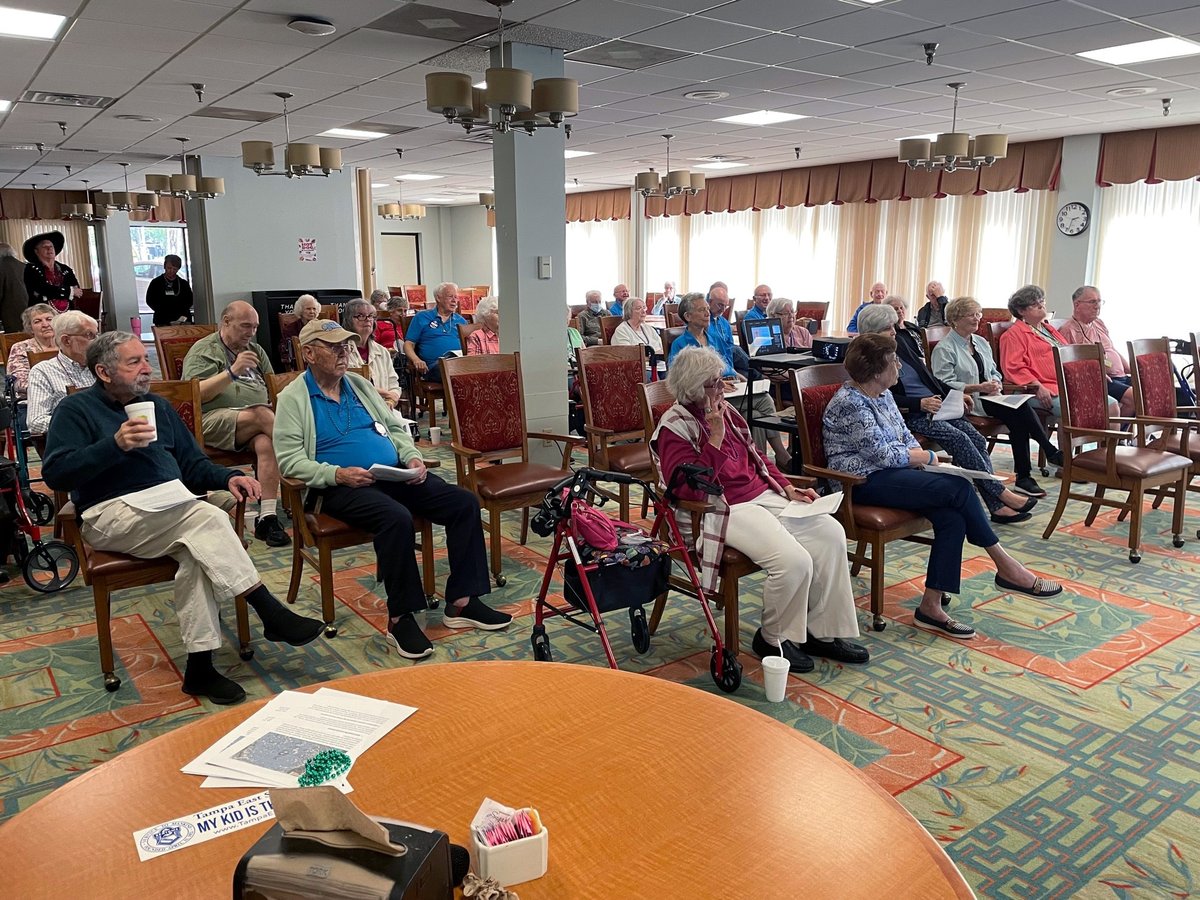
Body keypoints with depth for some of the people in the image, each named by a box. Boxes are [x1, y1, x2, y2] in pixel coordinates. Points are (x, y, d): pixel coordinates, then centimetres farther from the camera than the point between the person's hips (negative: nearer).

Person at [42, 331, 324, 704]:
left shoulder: (157, 406, 23)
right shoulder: (76, 409, 6)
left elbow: (193, 464, 24)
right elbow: (55, 473, -8)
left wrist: (228, 477, 2)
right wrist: (116, 444, -20)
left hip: (171, 508, 5)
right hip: (112, 514, -5)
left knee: (197, 552, -30)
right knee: (208, 518, -32)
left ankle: (200, 668, -29)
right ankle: (271, 613, -28)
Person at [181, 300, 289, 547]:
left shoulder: (255, 350, 26)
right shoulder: (204, 350, 8)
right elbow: (196, 394, -7)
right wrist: (232, 372, -16)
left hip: (258, 424, 4)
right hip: (215, 420, -4)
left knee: (266, 443, -33)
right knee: (262, 415, -34)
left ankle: (267, 518, -38)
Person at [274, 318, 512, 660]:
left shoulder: (359, 384, 20)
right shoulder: (293, 398, 2)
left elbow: (395, 428, 23)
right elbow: (289, 460, -8)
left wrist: (412, 457, 3)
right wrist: (337, 474, -22)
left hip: (396, 475, 7)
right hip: (343, 487, -6)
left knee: (465, 502, -11)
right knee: (396, 518, -37)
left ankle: (461, 603, -7)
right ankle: (399, 618, -21)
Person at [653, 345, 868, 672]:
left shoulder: (725, 410, 13)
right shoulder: (674, 427, -11)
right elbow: (691, 489, -23)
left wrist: (788, 489, 10)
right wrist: (715, 438, -24)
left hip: (762, 495, 9)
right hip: (723, 510, -9)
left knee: (831, 532, -7)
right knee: (793, 560, -26)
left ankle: (822, 631, 4)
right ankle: (774, 639, 1)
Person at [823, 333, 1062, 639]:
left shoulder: (882, 394, 13)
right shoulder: (850, 403, -16)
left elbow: (905, 436, 18)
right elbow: (883, 453, -18)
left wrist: (919, 455, -4)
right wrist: (928, 457, -3)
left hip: (887, 473, 9)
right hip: (864, 482, -9)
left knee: (952, 517, -17)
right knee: (959, 489, -20)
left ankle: (931, 605, -15)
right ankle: (1005, 567, -5)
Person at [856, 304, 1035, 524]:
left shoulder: (902, 341, 12)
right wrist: (920, 403, -24)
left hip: (936, 404, 7)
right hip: (910, 414, -7)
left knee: (977, 439, -11)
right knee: (959, 439, -25)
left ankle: (997, 506, -13)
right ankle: (1001, 493, -17)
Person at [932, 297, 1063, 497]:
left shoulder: (981, 343, 22)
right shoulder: (944, 349, -3)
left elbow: (995, 372, 24)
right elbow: (945, 385, -13)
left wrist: (996, 383, -1)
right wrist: (979, 387, -19)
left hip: (988, 398, 7)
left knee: (1019, 413, -26)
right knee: (1021, 409, -27)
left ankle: (1024, 477, -26)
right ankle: (1051, 452, -19)